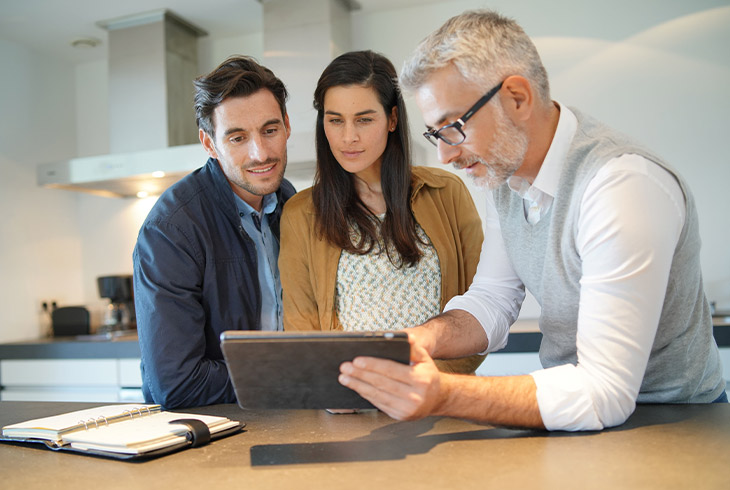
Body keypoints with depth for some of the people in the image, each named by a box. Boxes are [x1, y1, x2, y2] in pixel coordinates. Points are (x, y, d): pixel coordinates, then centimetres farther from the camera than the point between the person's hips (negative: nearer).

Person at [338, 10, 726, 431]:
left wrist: (443, 396, -35)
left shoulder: (624, 188, -26)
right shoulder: (505, 169, 0)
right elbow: (492, 302, 4)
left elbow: (604, 392, -28)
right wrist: (424, 340, -15)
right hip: (569, 402, 6)